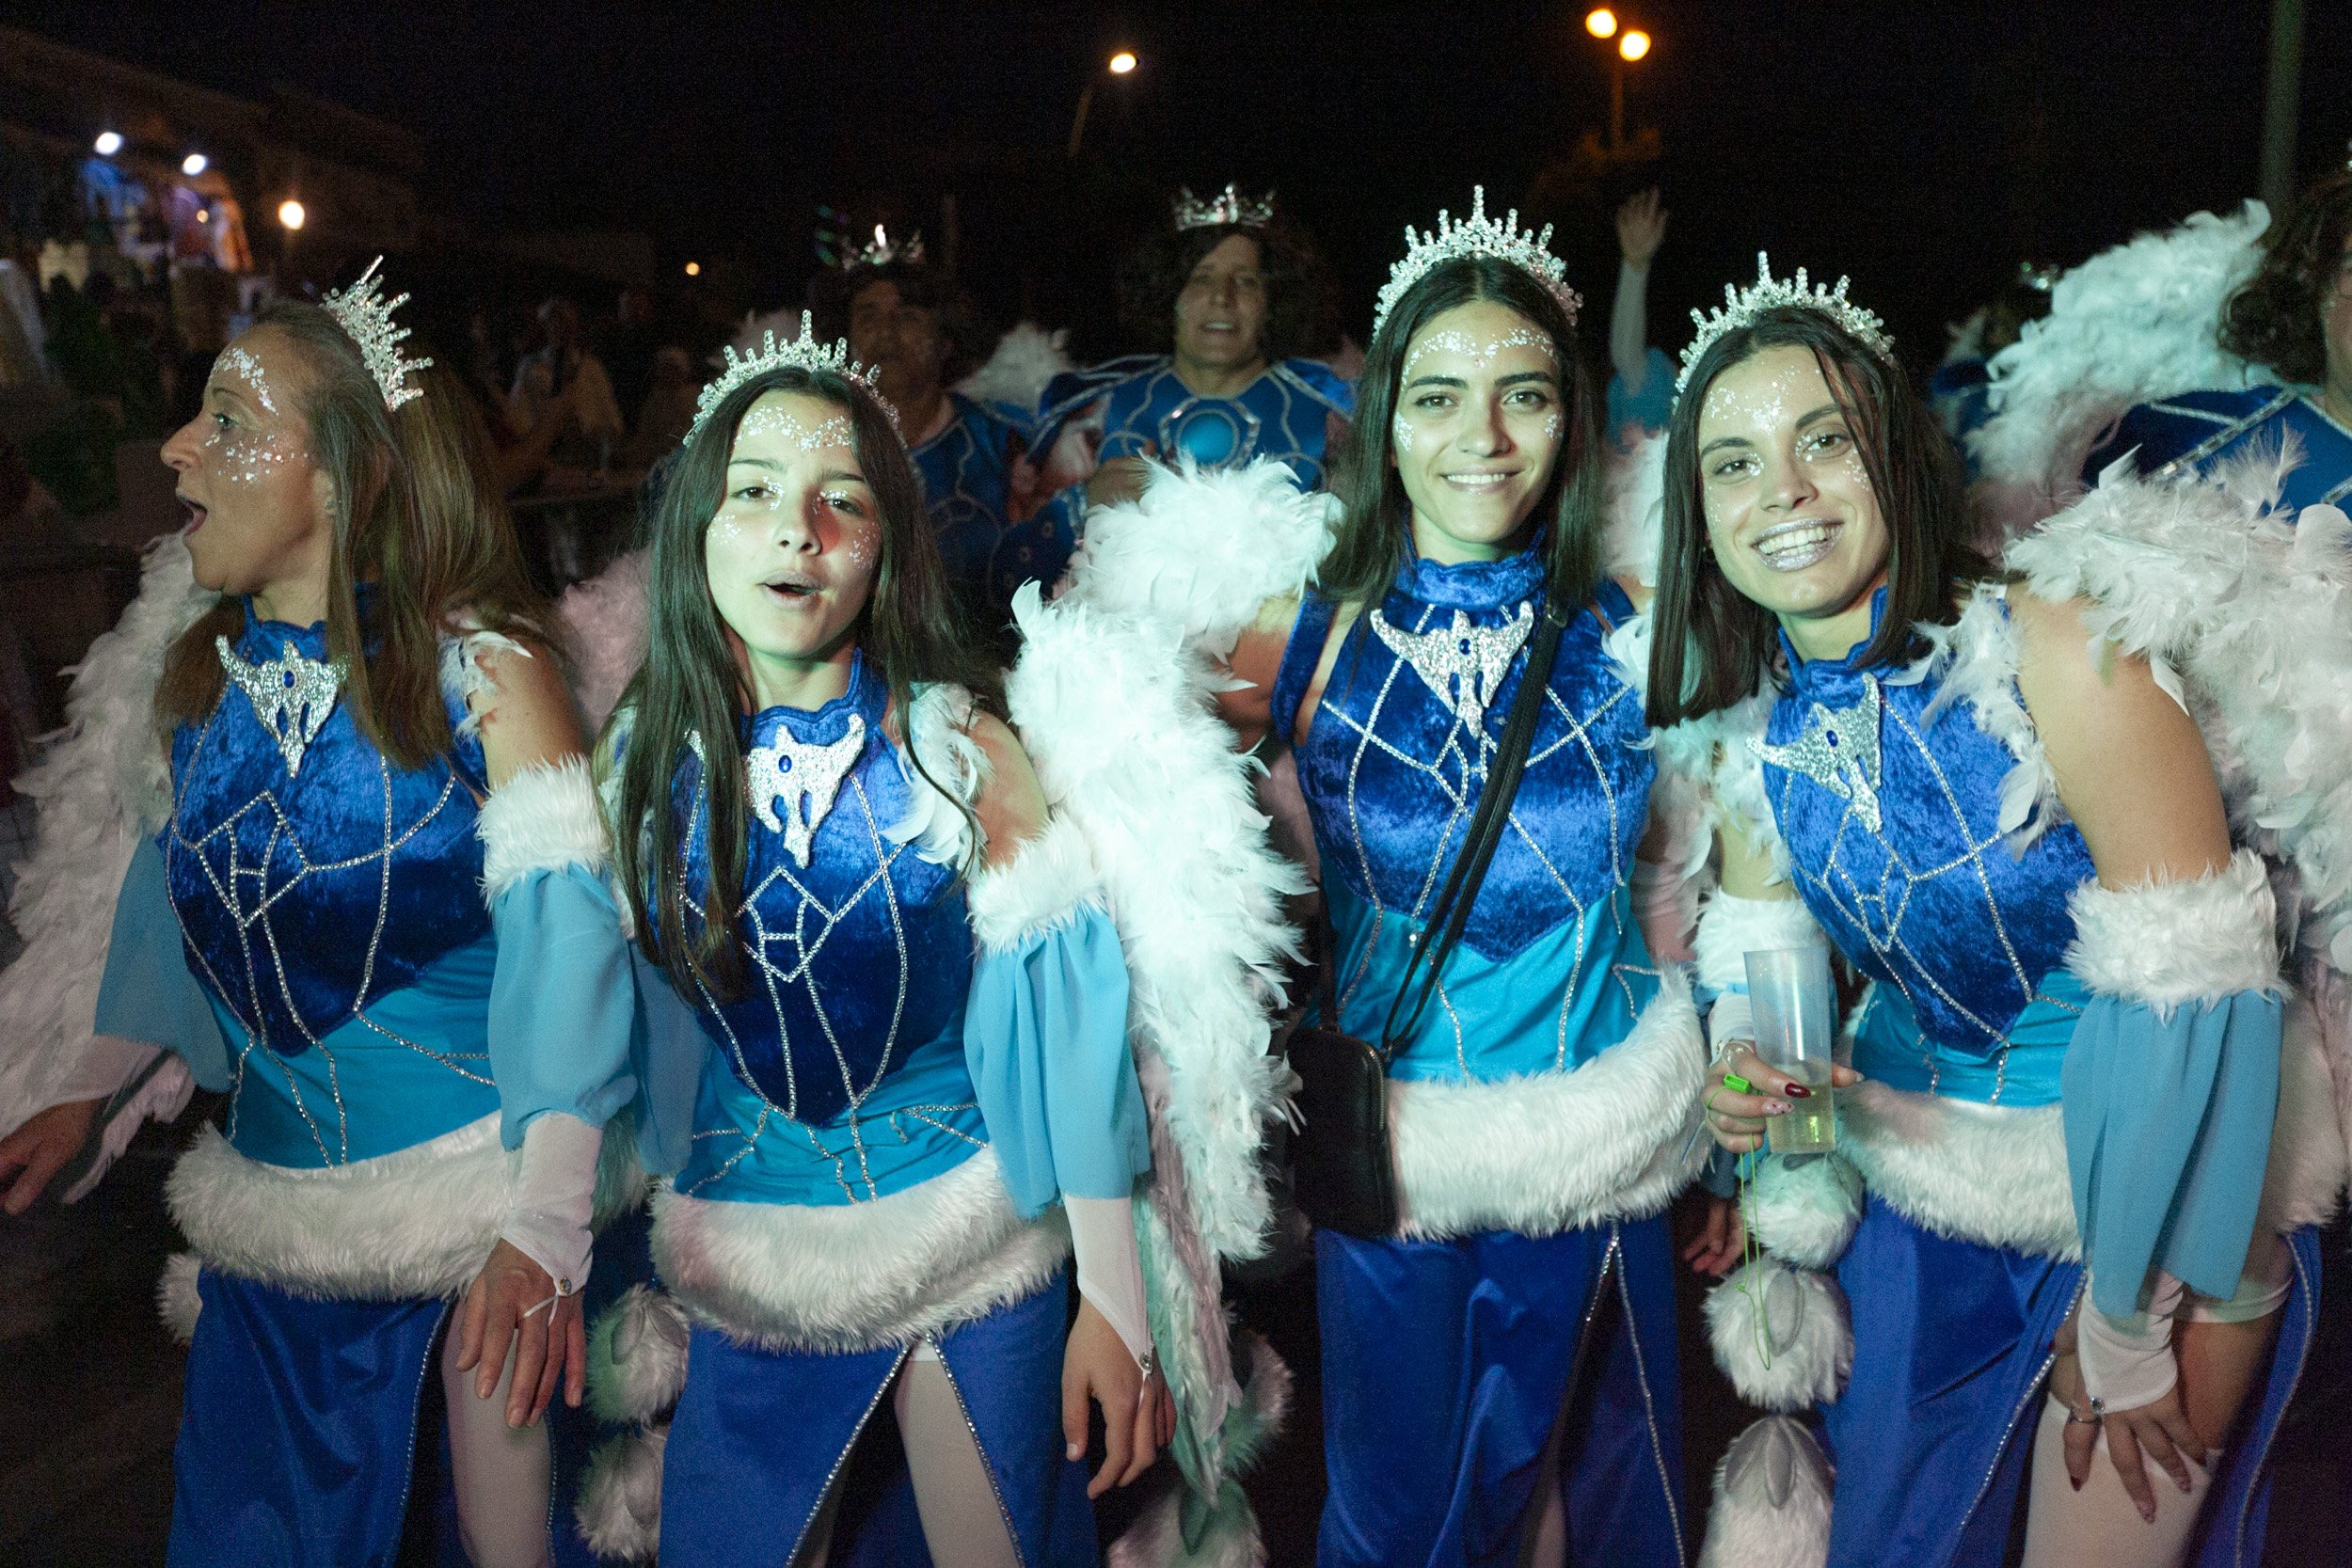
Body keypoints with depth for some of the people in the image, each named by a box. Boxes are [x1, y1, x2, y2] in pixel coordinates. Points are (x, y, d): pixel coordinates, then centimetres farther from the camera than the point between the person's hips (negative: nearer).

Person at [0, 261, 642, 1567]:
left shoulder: (481, 672, -16)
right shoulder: (192, 670, 1)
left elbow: (563, 945, -18)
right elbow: (164, 896, 16)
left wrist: (544, 1230, -22)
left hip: (483, 1167, -5)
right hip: (272, 1189, 5)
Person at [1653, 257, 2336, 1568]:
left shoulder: (2058, 652, -24)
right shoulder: (1746, 729, -6)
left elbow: (2194, 994, -23)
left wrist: (2123, 1323, -16)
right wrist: (1748, 1076, -14)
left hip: (2165, 1195, -4)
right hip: (1919, 1189, 5)